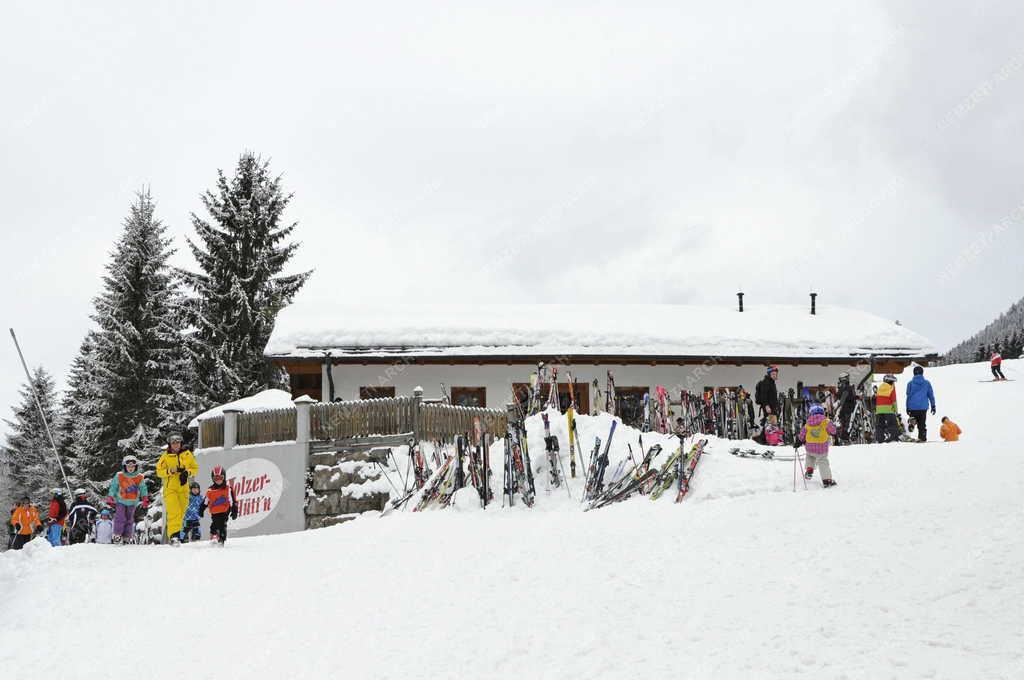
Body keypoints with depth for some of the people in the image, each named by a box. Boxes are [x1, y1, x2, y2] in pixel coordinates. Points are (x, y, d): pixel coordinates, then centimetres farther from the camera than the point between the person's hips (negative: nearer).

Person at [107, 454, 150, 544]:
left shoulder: (140, 478, -3)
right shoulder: (119, 476, -7)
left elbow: (143, 489, 4)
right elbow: (113, 487, -1)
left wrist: (145, 499, -6)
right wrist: (110, 499, -6)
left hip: (132, 503, 2)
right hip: (120, 501, -2)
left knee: (129, 520, 7)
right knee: (120, 518, -13)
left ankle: (126, 538, 13)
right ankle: (117, 535, -5)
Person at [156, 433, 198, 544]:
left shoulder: (187, 454, 4)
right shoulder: (165, 456, -2)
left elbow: (195, 468, 11)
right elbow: (159, 472, -1)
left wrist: (187, 473, -8)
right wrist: (170, 471, -17)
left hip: (183, 488, 3)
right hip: (170, 488, -3)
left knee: (181, 512, 6)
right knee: (174, 511, -16)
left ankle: (175, 531, 21)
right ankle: (173, 536, -18)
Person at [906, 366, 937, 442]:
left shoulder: (910, 383, 0)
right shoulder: (927, 383, 4)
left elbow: (908, 396, 1)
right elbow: (931, 395, 7)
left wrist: (907, 407, 5)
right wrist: (933, 406, 13)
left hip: (913, 407, -1)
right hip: (923, 407, 1)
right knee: (922, 424, 8)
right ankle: (922, 437, 6)